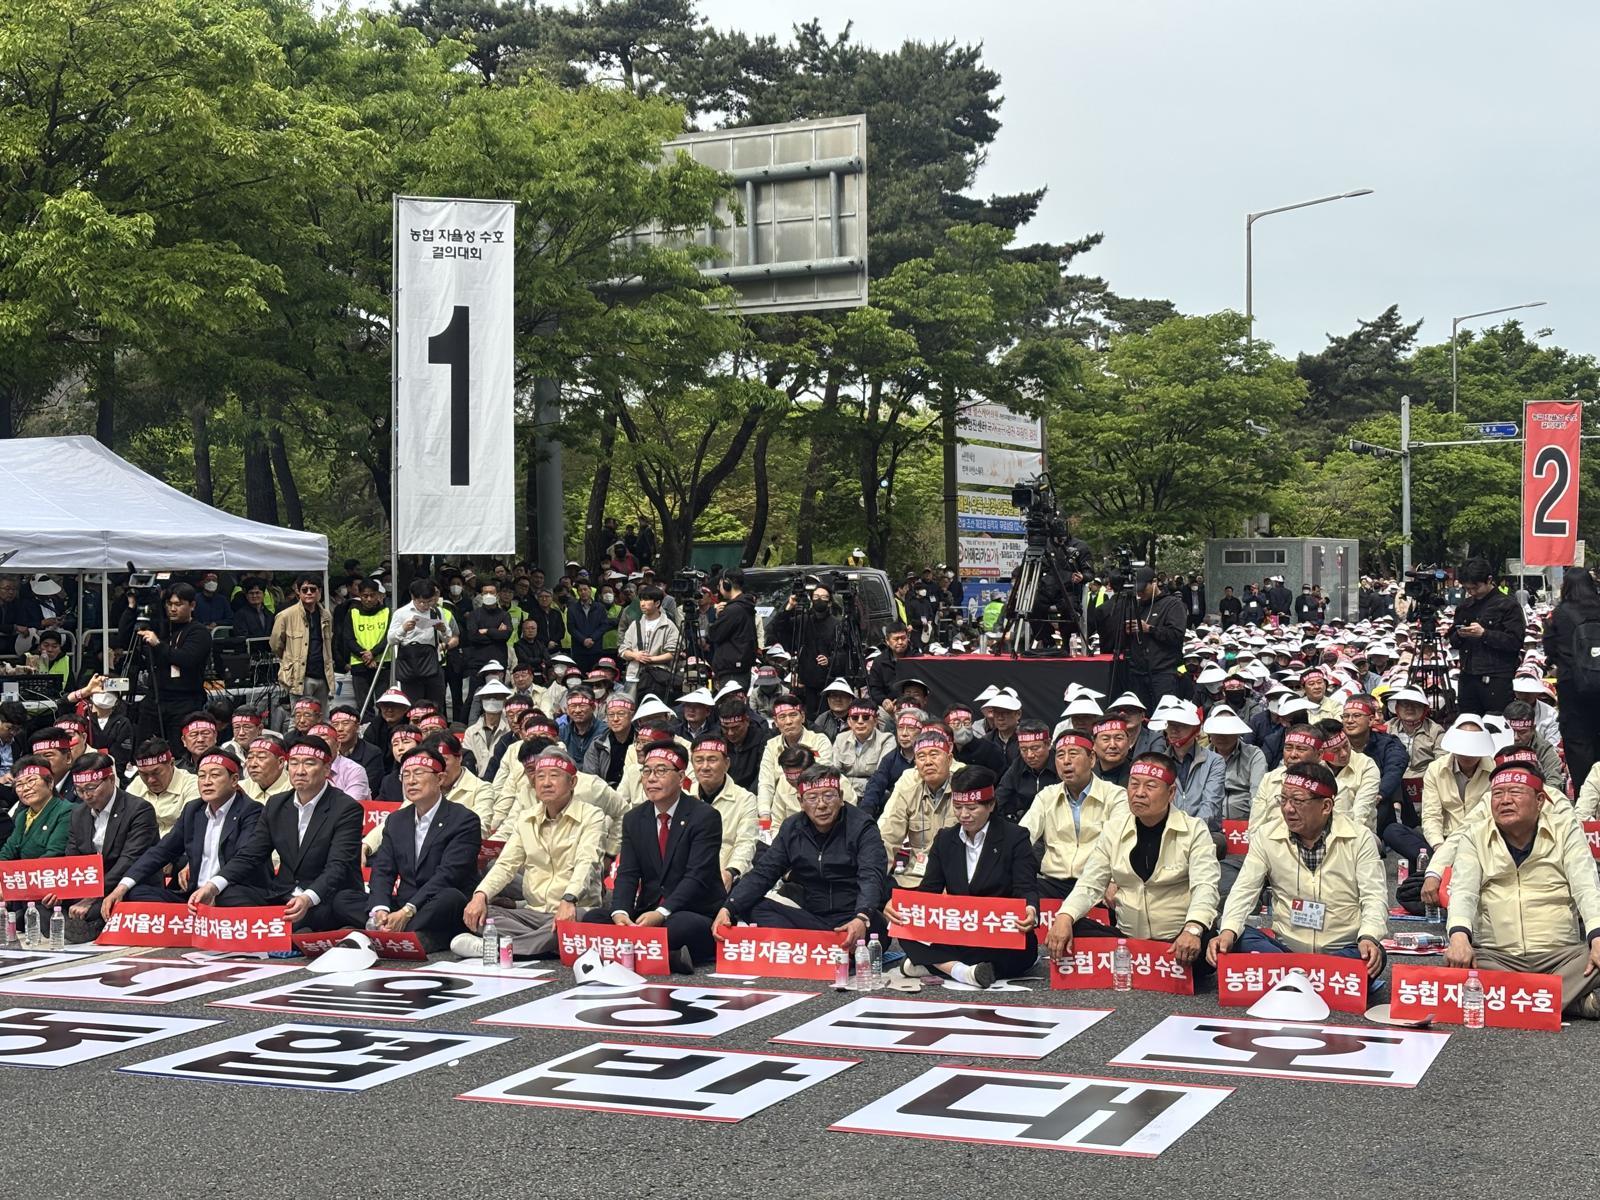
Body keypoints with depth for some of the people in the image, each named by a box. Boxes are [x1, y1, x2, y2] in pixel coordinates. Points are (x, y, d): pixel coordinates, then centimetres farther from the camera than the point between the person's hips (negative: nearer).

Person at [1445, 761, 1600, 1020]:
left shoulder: (1566, 835, 10)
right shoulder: (1474, 838, 11)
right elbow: (1464, 891, -3)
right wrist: (1459, 936, -25)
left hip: (1560, 954, 0)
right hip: (1495, 956, 1)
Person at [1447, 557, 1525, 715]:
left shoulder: (1508, 605, -3)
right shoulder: (1464, 606, 16)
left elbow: (1516, 642, -12)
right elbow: (1453, 641, 22)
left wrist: (1484, 634, -18)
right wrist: (1459, 635, -1)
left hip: (1497, 679, -6)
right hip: (1468, 678, 6)